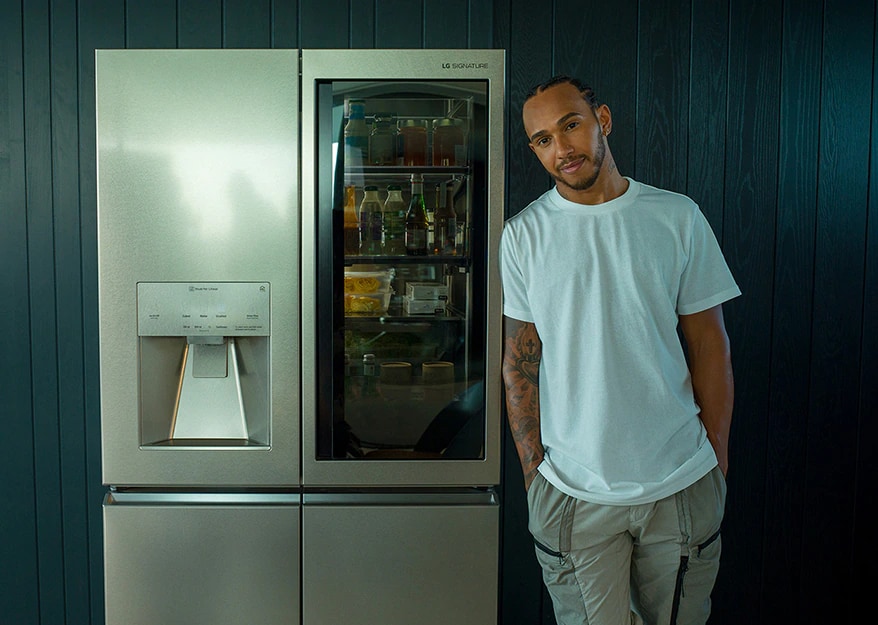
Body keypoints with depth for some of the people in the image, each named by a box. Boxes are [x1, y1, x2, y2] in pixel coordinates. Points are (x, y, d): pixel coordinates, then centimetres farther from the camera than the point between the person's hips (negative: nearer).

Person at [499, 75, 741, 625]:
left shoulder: (678, 217, 0)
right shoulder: (523, 235, -1)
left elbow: (710, 345, 4)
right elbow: (520, 363, 2)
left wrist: (717, 457, 3)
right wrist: (534, 471, -1)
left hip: (682, 482, 1)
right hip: (572, 491, -1)